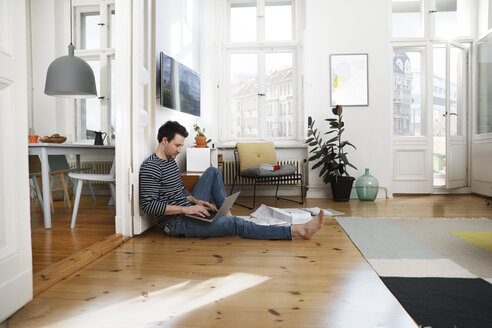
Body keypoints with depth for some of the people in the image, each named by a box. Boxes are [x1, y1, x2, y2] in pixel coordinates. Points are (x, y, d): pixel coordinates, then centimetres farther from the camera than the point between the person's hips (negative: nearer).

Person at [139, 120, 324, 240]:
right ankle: (298, 232, -21)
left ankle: (225, 213, 2)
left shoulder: (170, 160, 12)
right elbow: (148, 204, -23)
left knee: (212, 172, 12)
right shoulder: (151, 167, -16)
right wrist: (186, 209, -25)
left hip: (187, 211, 9)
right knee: (236, 225, -21)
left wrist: (196, 201, 1)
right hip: (175, 223, -9)